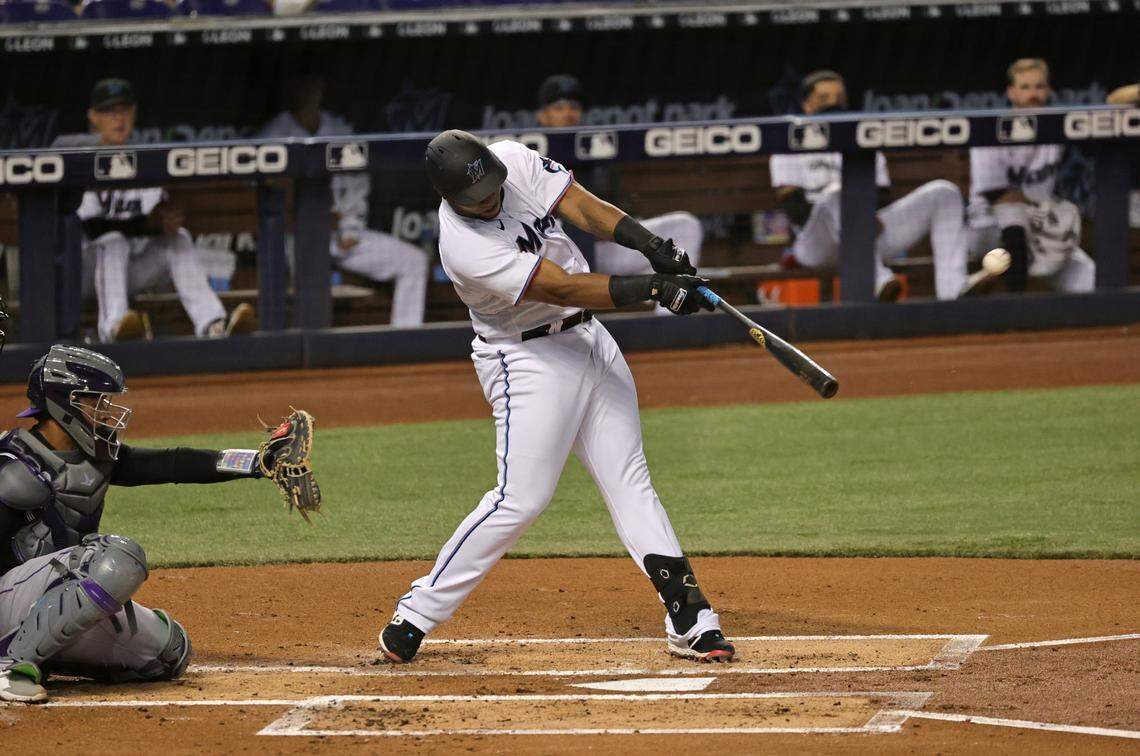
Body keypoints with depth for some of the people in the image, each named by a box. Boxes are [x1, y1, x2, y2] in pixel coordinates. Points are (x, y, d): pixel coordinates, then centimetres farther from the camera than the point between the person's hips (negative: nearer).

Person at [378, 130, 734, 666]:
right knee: (522, 497, -12)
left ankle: (689, 620, 2)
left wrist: (655, 249, -22)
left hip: (588, 339, 7)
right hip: (527, 358, -7)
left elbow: (583, 207, -6)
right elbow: (563, 288, -28)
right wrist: (656, 290, -32)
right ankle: (415, 616, -2)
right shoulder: (464, 246, -27)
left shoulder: (515, 160, -8)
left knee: (629, 482, 4)